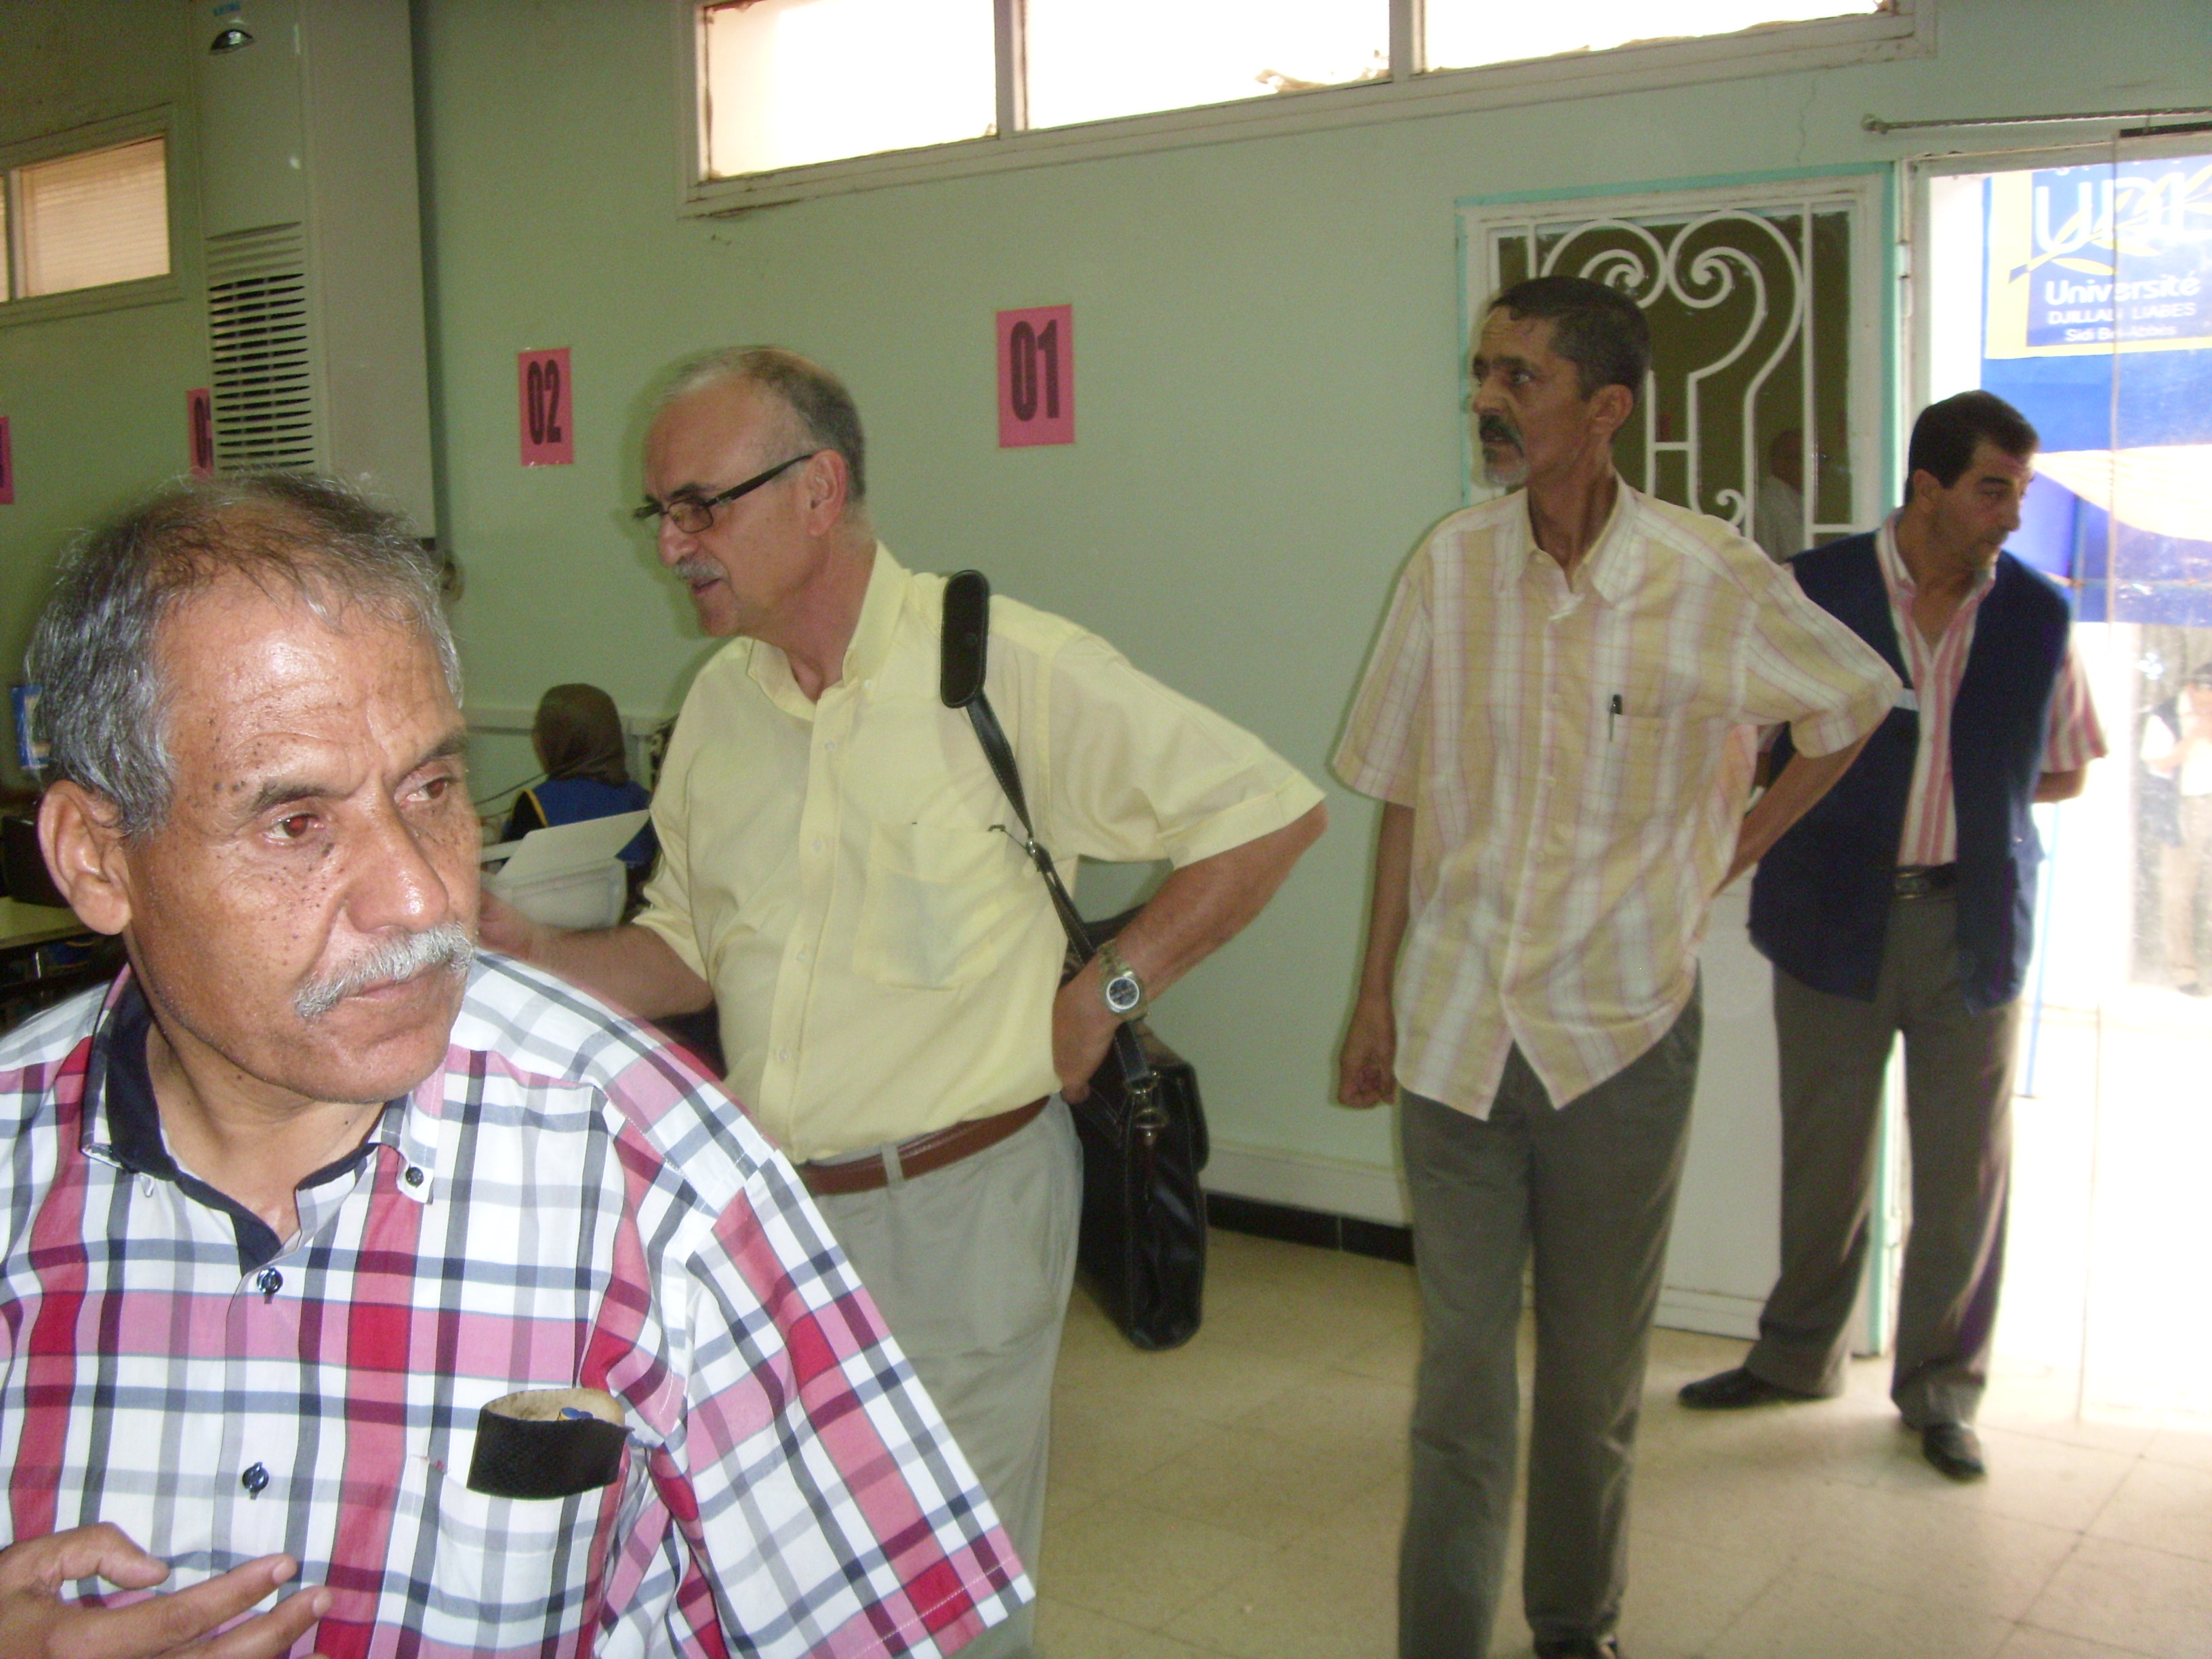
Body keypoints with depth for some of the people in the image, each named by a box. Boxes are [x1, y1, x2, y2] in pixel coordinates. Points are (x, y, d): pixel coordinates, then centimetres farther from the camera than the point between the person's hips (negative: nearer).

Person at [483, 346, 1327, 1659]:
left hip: (955, 1205, -5)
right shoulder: (721, 702, 6)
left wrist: (1104, 995, -9)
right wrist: (530, 953, -5)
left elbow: (1272, 813, -9)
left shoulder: (1012, 671, -14)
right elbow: (689, 954, 12)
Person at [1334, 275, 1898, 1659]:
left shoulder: (1714, 581, -10)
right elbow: (1408, 800, 4)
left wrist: (1743, 841, 5)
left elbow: (1864, 700, 10)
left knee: (1597, 1374, 14)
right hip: (1454, 1026, 1)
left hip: (1621, 1034, -1)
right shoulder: (1453, 565, -3)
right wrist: (1377, 994, 5)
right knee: (1460, 1368, 7)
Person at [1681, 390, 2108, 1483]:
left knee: (1965, 1166, 7)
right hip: (1835, 918, -1)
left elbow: (2064, 771, 12)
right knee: (1823, 1155, 11)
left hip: (1972, 921, 1)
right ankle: (1798, 1354, 31)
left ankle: (1940, 1387, 23)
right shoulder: (1812, 593, -5)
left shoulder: (2035, 614, 2)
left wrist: (1965, 794, -1)